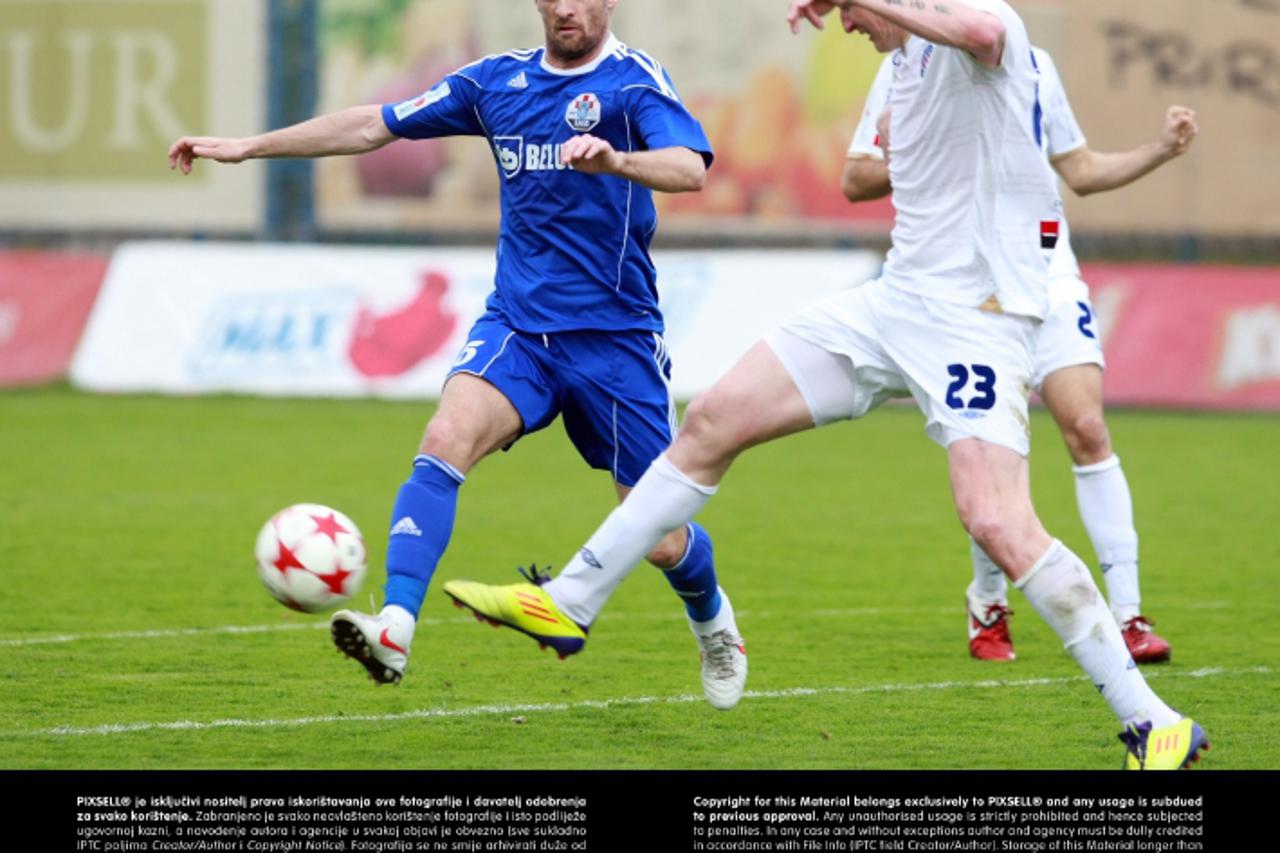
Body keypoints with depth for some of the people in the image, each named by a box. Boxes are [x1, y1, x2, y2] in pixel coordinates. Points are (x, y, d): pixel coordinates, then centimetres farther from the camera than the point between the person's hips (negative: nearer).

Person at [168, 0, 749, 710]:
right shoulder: (498, 82, 8)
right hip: (517, 325, 3)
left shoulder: (633, 81, -8)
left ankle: (713, 625, 37)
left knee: (658, 541, 3)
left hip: (615, 338, -3)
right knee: (446, 439, -27)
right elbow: (374, 127, 14)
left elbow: (690, 169, -26)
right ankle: (394, 631, -36)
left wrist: (615, 159, -47)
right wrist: (247, 146, 13)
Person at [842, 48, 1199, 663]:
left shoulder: (1035, 65, 13)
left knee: (1088, 429, -11)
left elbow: (1080, 171, 22)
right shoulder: (908, 66, 2)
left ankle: (1128, 616, -9)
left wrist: (1161, 150, 9)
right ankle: (988, 605, 20)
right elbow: (855, 180, 1)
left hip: (1046, 277, 3)